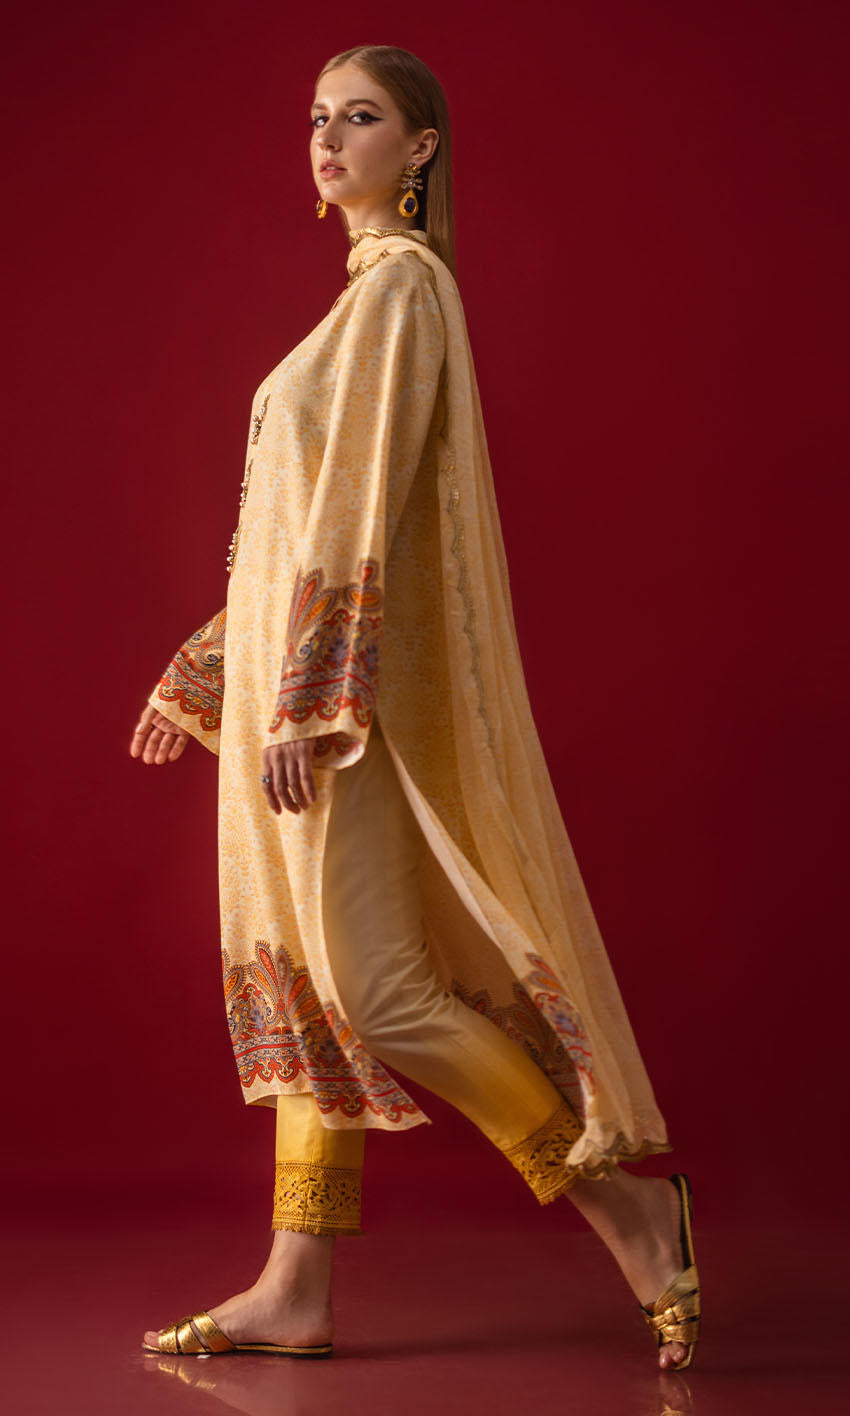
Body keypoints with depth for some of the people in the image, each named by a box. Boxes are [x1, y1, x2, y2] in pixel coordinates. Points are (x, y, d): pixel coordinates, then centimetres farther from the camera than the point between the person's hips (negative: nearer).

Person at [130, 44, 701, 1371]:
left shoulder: (401, 282, -10)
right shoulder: (375, 291, 19)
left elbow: (362, 503, -19)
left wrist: (303, 699, -24)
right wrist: (201, 673, 21)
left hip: (351, 669, -10)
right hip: (302, 664, 10)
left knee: (370, 980, -10)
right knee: (305, 967, 8)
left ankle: (622, 1197, 1)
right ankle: (298, 1295, 13)